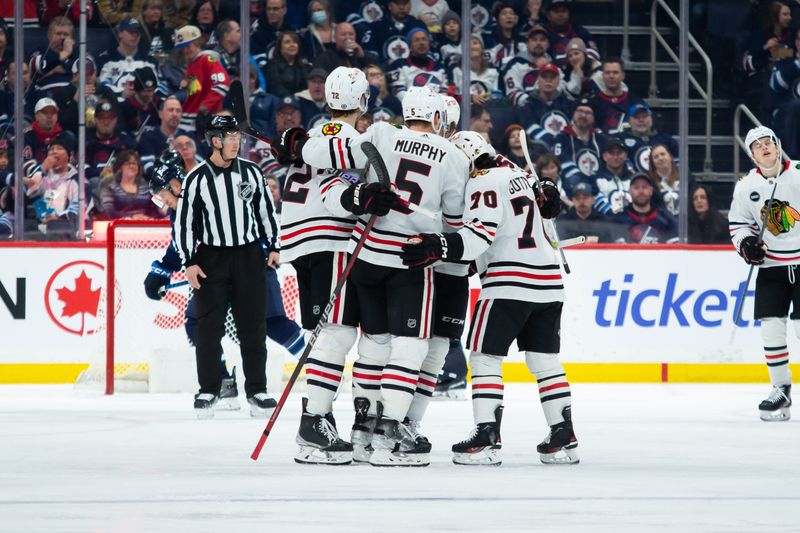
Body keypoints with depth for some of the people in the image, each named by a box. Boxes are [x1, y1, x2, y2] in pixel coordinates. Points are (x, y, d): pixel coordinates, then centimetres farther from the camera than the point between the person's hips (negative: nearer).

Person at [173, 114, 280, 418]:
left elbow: (265, 209, 12)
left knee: (253, 325, 3)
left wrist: (274, 246, 8)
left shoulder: (251, 173, 4)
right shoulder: (197, 179, -5)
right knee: (209, 326, -2)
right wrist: (189, 262, -6)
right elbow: (184, 222, -2)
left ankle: (256, 390, 10)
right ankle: (208, 390, 8)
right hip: (211, 258, -2)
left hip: (249, 256, 2)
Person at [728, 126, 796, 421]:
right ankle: (781, 390, 7)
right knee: (771, 327, -3)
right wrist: (746, 243, -4)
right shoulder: (746, 186, 2)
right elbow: (738, 221, 14)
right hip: (771, 266, 3)